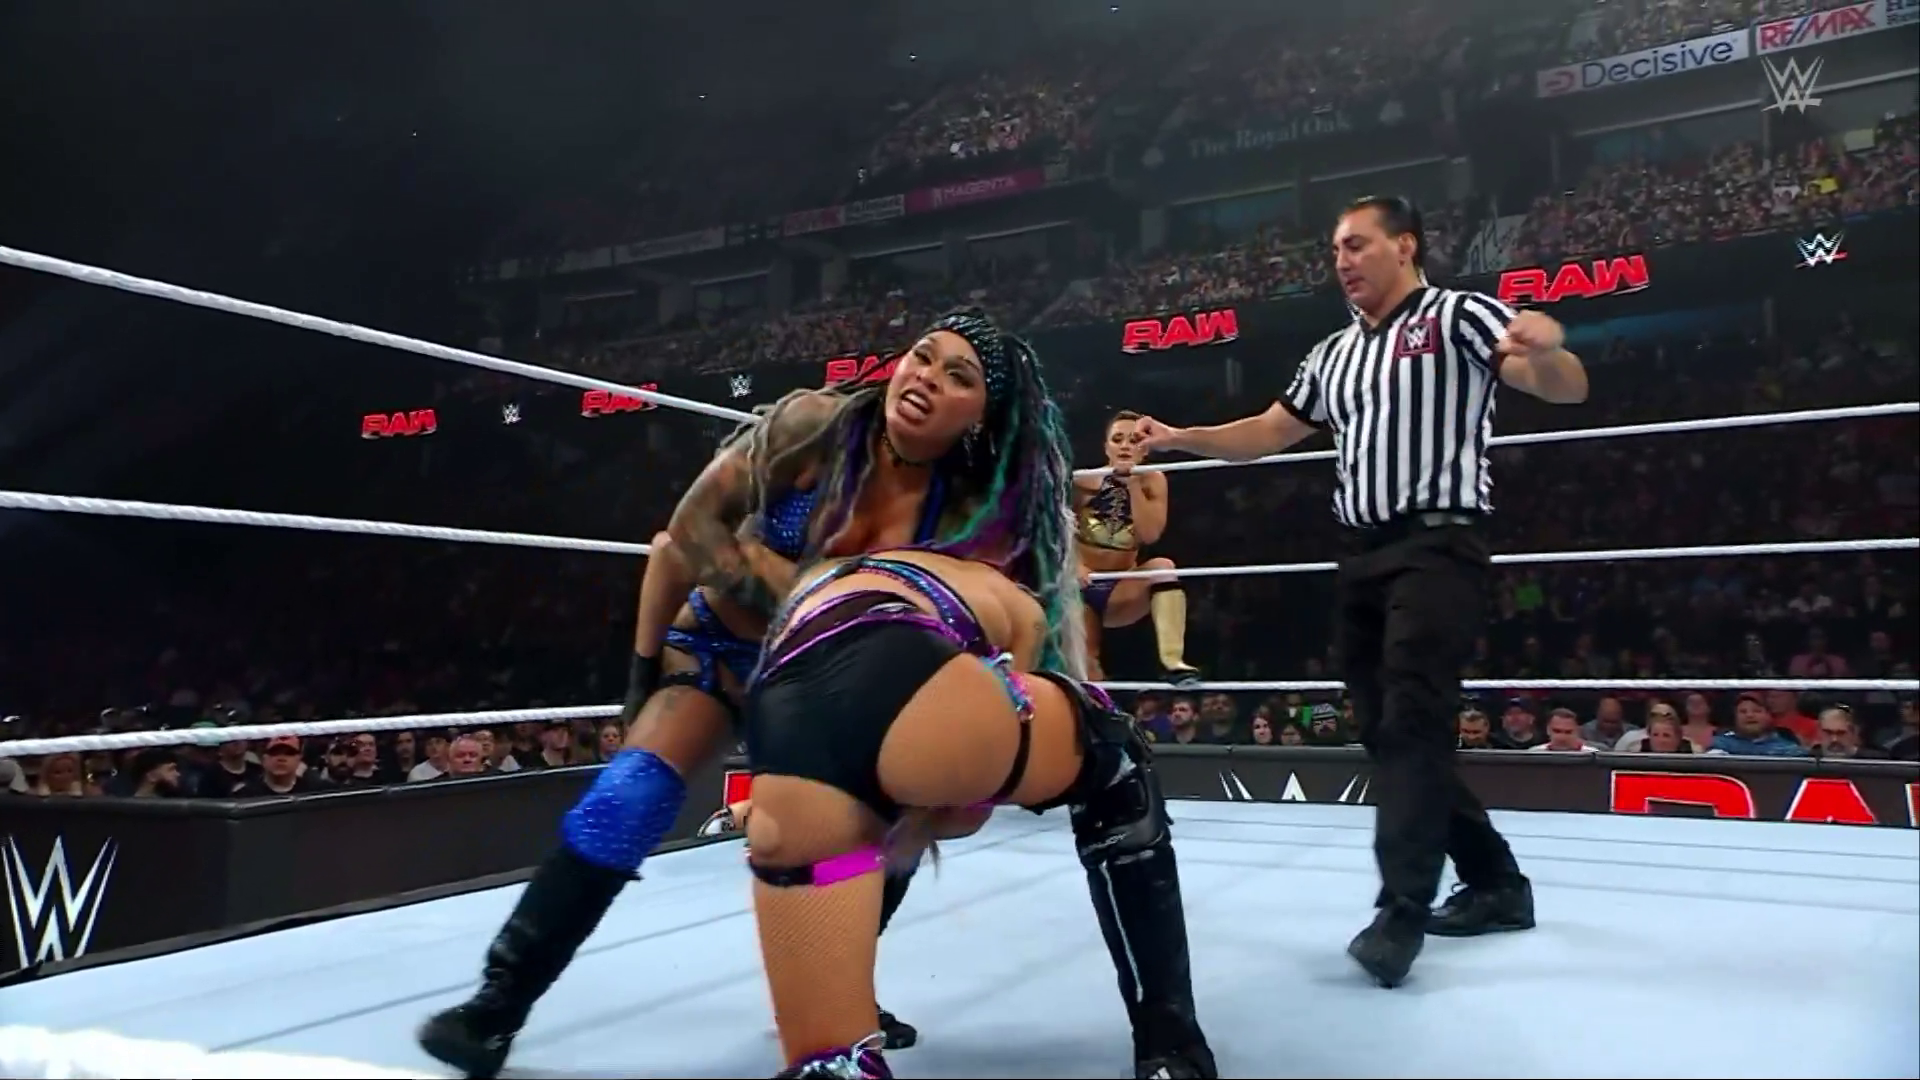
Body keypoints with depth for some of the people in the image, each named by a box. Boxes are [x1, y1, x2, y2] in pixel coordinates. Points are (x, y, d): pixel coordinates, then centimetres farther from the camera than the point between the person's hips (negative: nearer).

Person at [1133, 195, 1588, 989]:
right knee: (1387, 733, 8)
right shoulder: (1332, 354, 19)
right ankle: (1496, 884, 21)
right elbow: (1268, 433, 24)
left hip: (1436, 547, -7)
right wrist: (1179, 438, 11)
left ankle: (1400, 911, -14)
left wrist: (1547, 350, -35)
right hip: (1362, 556, 8)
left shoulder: (1458, 315, -1)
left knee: (1412, 723, -16)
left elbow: (1565, 389, -11)